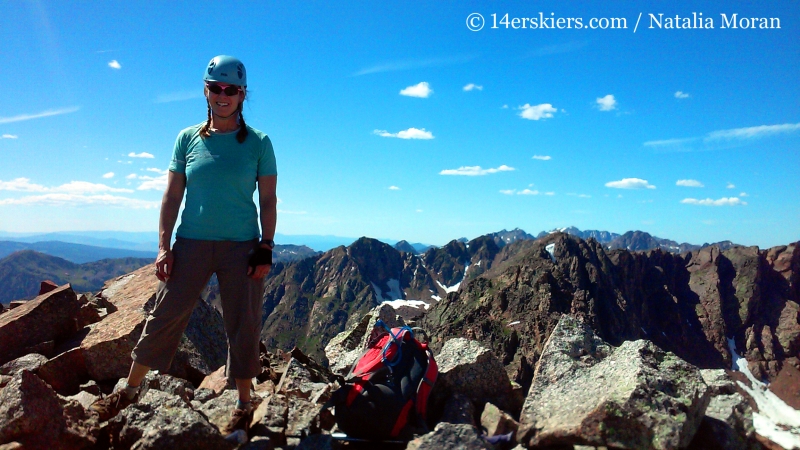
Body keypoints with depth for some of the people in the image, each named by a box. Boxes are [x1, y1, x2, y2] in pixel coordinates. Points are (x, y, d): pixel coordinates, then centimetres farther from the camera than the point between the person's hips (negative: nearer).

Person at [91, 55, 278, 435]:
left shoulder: (258, 143, 0)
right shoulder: (187, 139, 6)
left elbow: (268, 200, 0)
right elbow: (172, 196, 6)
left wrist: (265, 248, -7)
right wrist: (164, 246, -1)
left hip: (241, 246, -1)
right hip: (192, 243, 2)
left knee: (242, 325, 4)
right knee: (165, 316, 6)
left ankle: (244, 404, 19)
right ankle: (130, 391, 24)